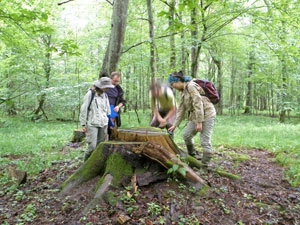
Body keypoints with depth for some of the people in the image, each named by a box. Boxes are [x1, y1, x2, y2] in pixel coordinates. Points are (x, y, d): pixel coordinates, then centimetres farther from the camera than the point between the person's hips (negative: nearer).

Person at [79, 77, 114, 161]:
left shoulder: (105, 95, 10)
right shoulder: (90, 94, -6)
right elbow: (84, 109, -4)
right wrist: (83, 124, -5)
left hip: (103, 124, 5)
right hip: (92, 124, -5)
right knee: (92, 146, -10)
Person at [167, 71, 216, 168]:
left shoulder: (191, 86, -16)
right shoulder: (183, 91, 12)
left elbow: (198, 104, -22)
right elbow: (181, 109, 14)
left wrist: (199, 122, -22)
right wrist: (175, 125, 12)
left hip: (206, 114, -9)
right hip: (195, 115, 9)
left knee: (205, 141, -7)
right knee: (187, 135, 10)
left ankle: (205, 165, 3)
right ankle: (193, 157, 28)